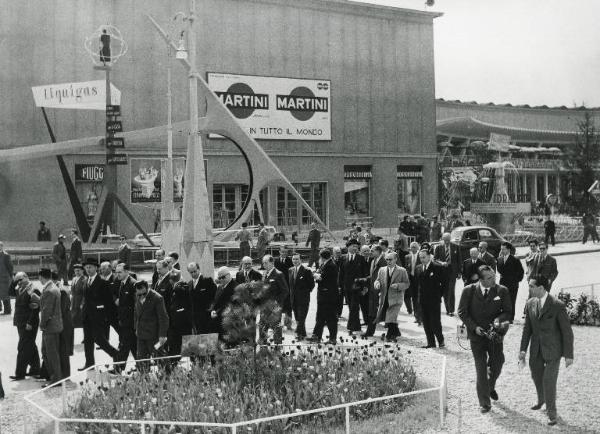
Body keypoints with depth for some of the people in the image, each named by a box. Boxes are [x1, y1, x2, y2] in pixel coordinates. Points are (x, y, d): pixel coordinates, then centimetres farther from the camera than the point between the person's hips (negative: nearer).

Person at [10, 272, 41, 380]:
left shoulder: (33, 291, -15)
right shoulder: (19, 291, 12)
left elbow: (35, 309, -20)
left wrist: (29, 323, -22)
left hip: (28, 325, -9)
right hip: (21, 324, 9)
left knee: (22, 348, -8)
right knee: (30, 347, 16)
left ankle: (20, 373, -5)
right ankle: (35, 369, 26)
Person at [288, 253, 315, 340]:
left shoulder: (306, 271, -9)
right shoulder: (290, 270, 9)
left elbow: (312, 284, -4)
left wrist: (307, 292, -2)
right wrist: (291, 292, 12)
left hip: (303, 298, -6)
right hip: (293, 299, 6)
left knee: (301, 317, -10)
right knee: (297, 318, 11)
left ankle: (298, 333, -9)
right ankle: (303, 334, 21)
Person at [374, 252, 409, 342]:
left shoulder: (402, 271, -1)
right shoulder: (382, 270, 10)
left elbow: (407, 284, -1)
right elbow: (378, 280, 14)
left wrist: (398, 285, -19)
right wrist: (377, 284, -10)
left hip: (395, 298, -5)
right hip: (384, 299, 5)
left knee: (391, 318, -13)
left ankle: (390, 336, 3)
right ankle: (396, 332, 32)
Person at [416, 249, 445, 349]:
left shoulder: (437, 268, -8)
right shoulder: (418, 268, 10)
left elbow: (443, 283, -5)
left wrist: (439, 294, -4)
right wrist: (420, 295, 8)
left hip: (434, 300, -6)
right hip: (423, 300, 6)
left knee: (435, 322, -6)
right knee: (426, 323, 7)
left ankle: (440, 340, 11)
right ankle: (431, 343, 15)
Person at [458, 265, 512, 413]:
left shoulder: (502, 291, -5)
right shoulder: (469, 291, -8)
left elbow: (508, 311, 0)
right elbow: (462, 312, -2)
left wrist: (499, 319, -21)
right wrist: (474, 327, -12)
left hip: (495, 334, 2)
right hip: (477, 335, -2)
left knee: (497, 365, 12)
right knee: (481, 369, 1)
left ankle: (490, 387, 45)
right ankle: (484, 403, 11)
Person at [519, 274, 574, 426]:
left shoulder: (558, 306, -19)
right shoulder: (530, 304, -2)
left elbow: (567, 331, -13)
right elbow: (527, 328, 4)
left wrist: (569, 355, -10)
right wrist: (523, 350, -2)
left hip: (553, 349, -5)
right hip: (536, 349, 5)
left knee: (549, 381, -9)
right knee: (536, 376, 20)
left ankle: (551, 412, 11)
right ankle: (542, 399, 50)